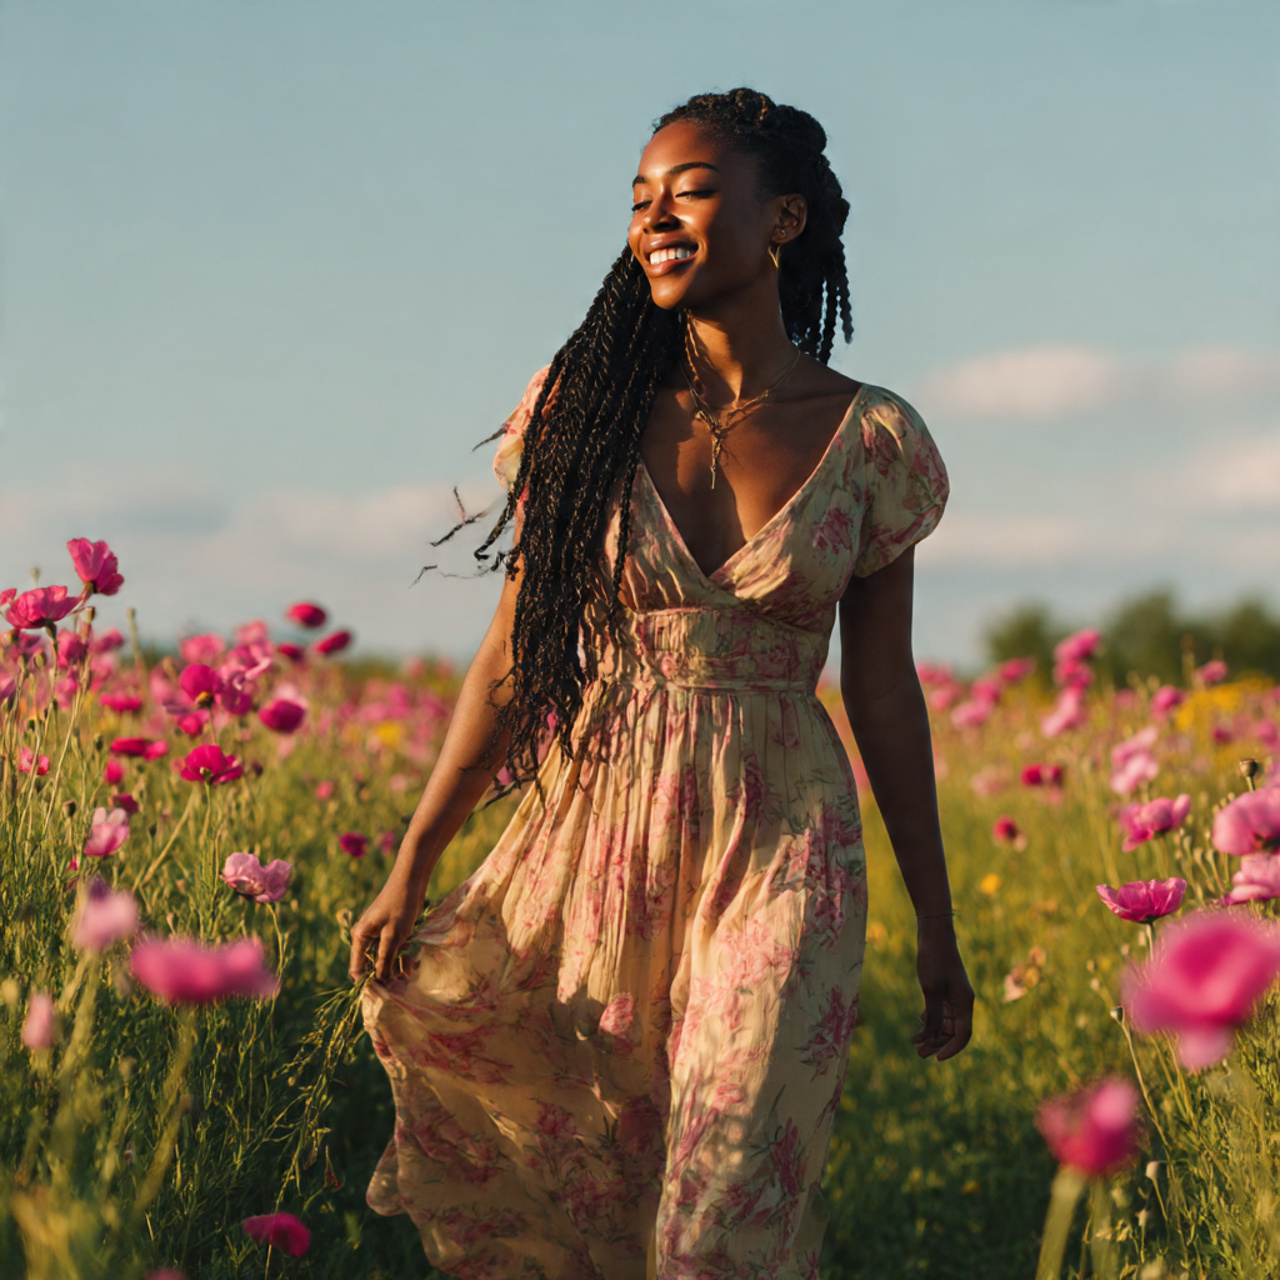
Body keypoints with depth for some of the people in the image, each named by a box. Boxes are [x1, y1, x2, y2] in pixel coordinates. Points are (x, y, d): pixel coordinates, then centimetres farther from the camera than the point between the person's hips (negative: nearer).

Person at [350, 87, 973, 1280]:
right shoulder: (584, 409, 1)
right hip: (594, 830, 2)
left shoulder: (869, 439, 0)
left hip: (777, 852, -1)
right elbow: (513, 656, 3)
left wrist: (937, 931, 10)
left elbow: (884, 693, 7)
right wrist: (411, 870, 0)